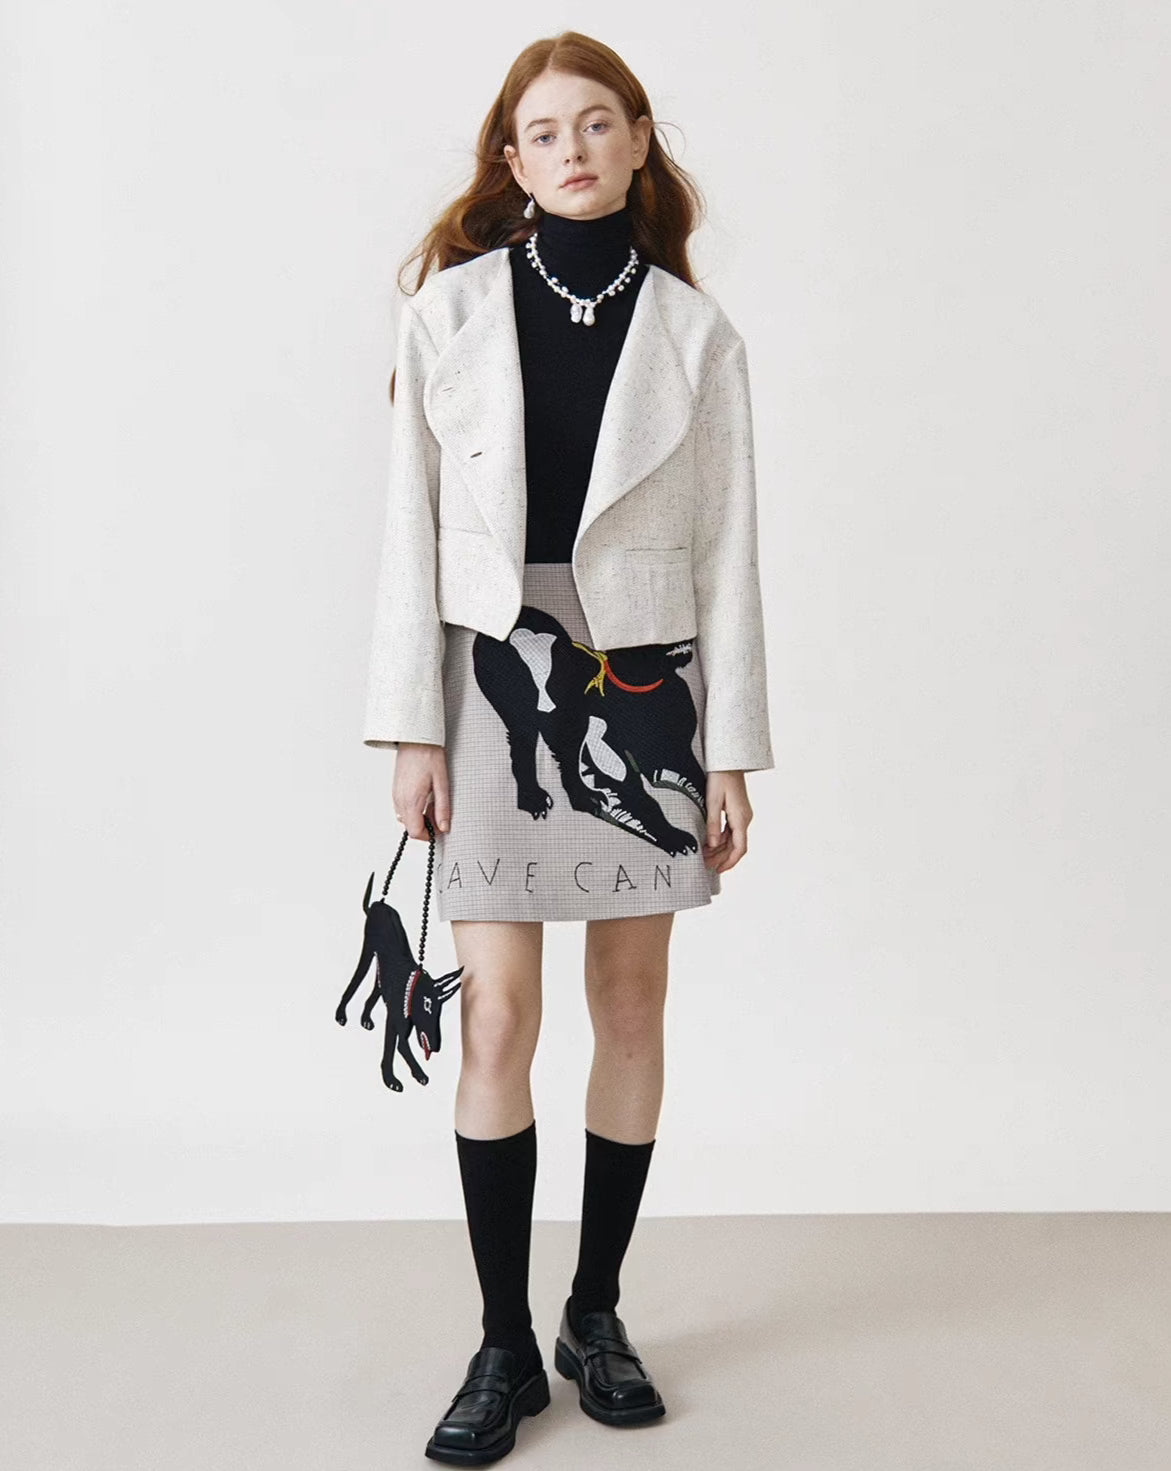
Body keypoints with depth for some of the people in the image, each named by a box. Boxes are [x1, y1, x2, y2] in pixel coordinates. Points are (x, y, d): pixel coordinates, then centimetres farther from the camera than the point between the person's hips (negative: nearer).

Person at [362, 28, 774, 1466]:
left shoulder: (695, 333, 3)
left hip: (644, 692, 1)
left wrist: (733, 750, -1)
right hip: (497, 683, -1)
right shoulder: (451, 310, 2)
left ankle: (596, 1313, 27)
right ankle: (504, 1344, 16)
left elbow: (727, 550, 2)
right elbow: (413, 526, 1)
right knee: (498, 1023, -2)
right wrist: (411, 727, -4)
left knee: (633, 1010, 9)